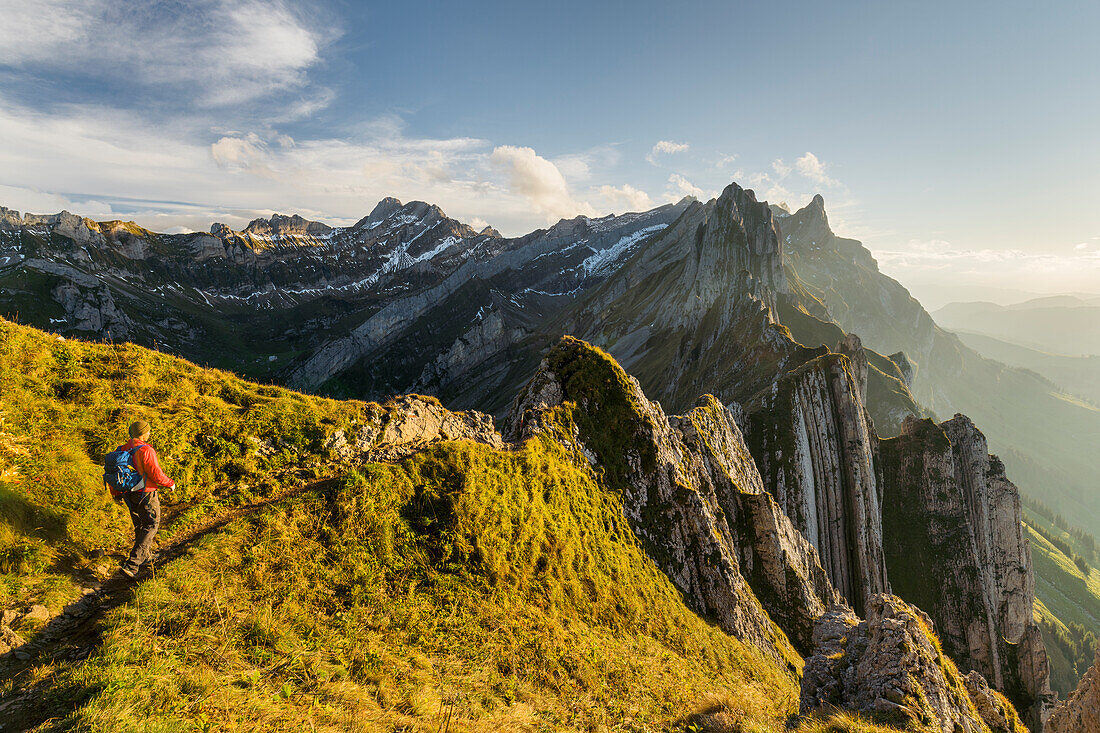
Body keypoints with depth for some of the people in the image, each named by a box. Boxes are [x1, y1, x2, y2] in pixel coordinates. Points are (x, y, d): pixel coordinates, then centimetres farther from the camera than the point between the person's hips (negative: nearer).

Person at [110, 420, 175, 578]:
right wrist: (170, 483, -3)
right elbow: (157, 475, -23)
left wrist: (116, 494, 22)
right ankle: (131, 565, -3)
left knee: (139, 525, 24)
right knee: (150, 527, 5)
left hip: (129, 494, 8)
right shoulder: (146, 451, -25)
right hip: (146, 494, -8)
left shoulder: (121, 450, 0)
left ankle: (145, 555, 42)